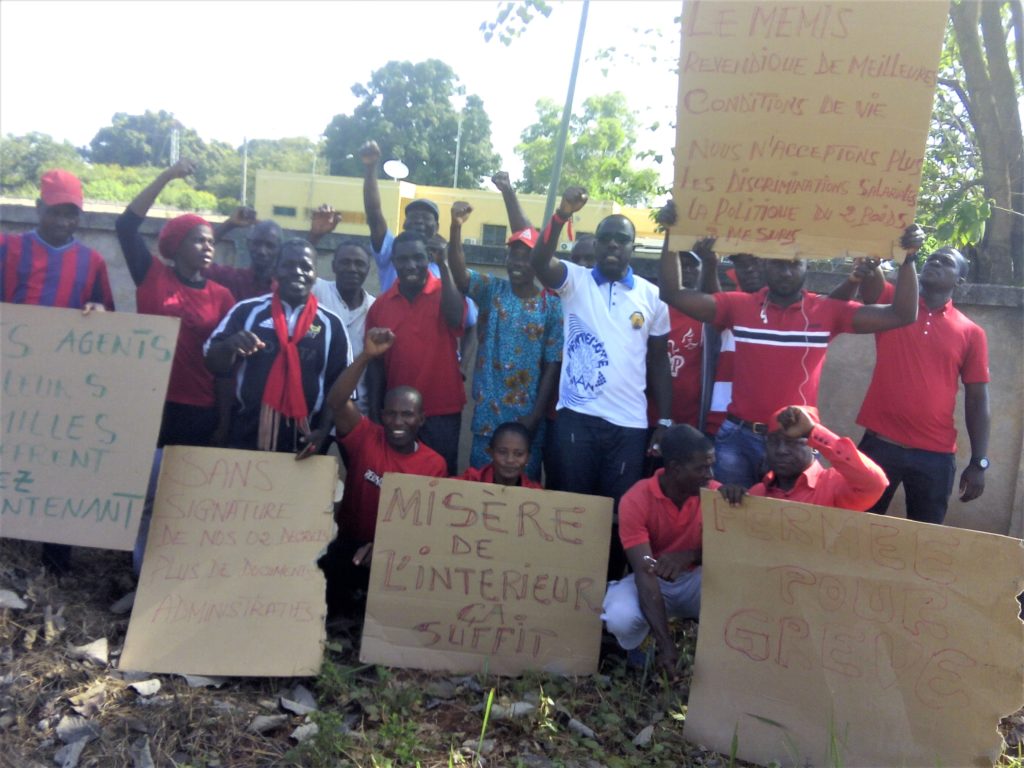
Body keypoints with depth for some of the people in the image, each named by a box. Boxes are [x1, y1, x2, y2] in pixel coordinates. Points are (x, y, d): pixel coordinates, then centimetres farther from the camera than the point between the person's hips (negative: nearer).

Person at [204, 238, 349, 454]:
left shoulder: (331, 324, 1)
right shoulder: (247, 310, 0)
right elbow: (214, 365, 0)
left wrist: (323, 431, -5)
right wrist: (229, 346, -20)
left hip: (303, 444, 0)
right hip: (245, 437, 0)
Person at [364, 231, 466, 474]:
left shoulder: (446, 292, -1)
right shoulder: (380, 304, 3)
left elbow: (455, 319, -23)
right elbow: (376, 363, 5)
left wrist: (444, 265, -22)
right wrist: (375, 414, 2)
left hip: (442, 411, -2)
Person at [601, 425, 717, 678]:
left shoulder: (715, 493, -13)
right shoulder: (636, 500, -23)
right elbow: (645, 572, -30)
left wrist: (690, 555, -41)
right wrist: (665, 643, -39)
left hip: (695, 579, 2)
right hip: (652, 580, -1)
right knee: (621, 618, -34)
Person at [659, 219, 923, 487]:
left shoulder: (828, 311, 1)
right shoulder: (739, 305, 1)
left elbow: (901, 314, -2)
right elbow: (674, 294, -6)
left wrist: (907, 260, -14)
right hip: (739, 437, 1)